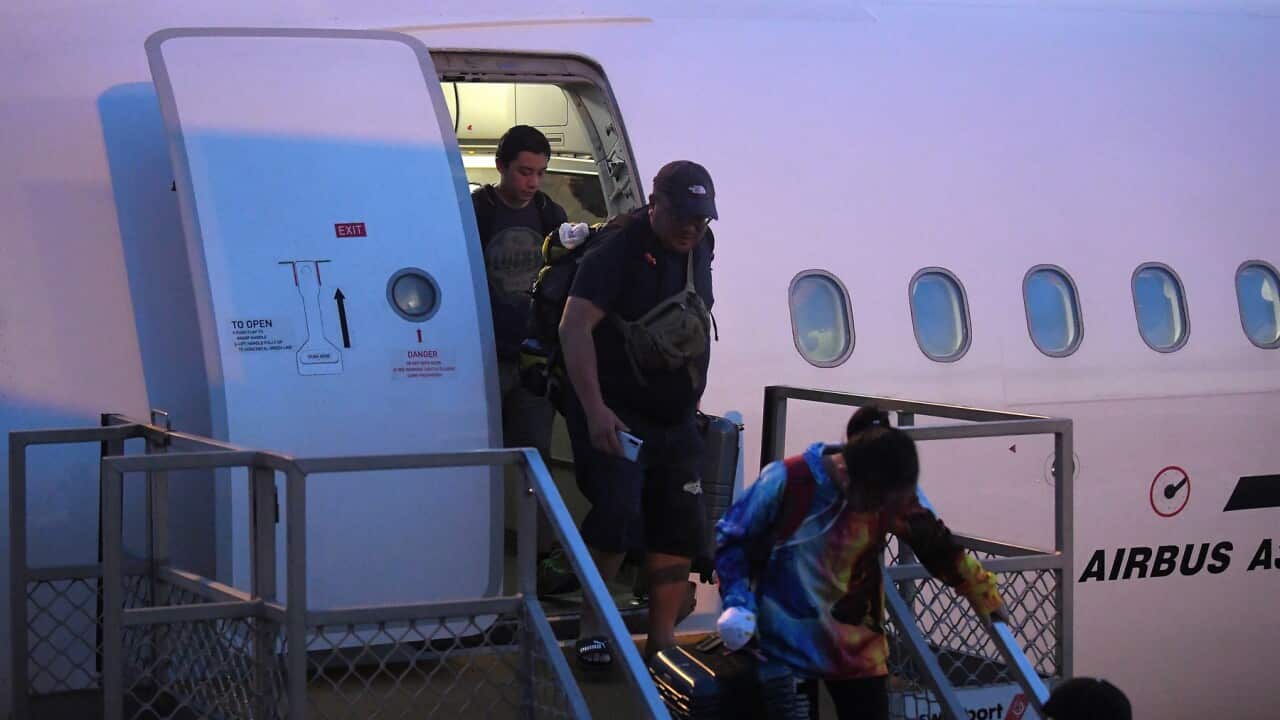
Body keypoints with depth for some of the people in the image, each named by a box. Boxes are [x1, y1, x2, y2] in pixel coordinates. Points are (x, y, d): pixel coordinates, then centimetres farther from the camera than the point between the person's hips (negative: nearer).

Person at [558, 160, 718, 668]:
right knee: (618, 514, -20)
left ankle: (662, 641, 13)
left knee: (679, 527, 5)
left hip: (676, 417, 7)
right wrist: (594, 409, -30)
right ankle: (591, 628, -5)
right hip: (615, 414, -7)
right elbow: (574, 326, -23)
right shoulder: (619, 249, -16)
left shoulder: (701, 246, 7)